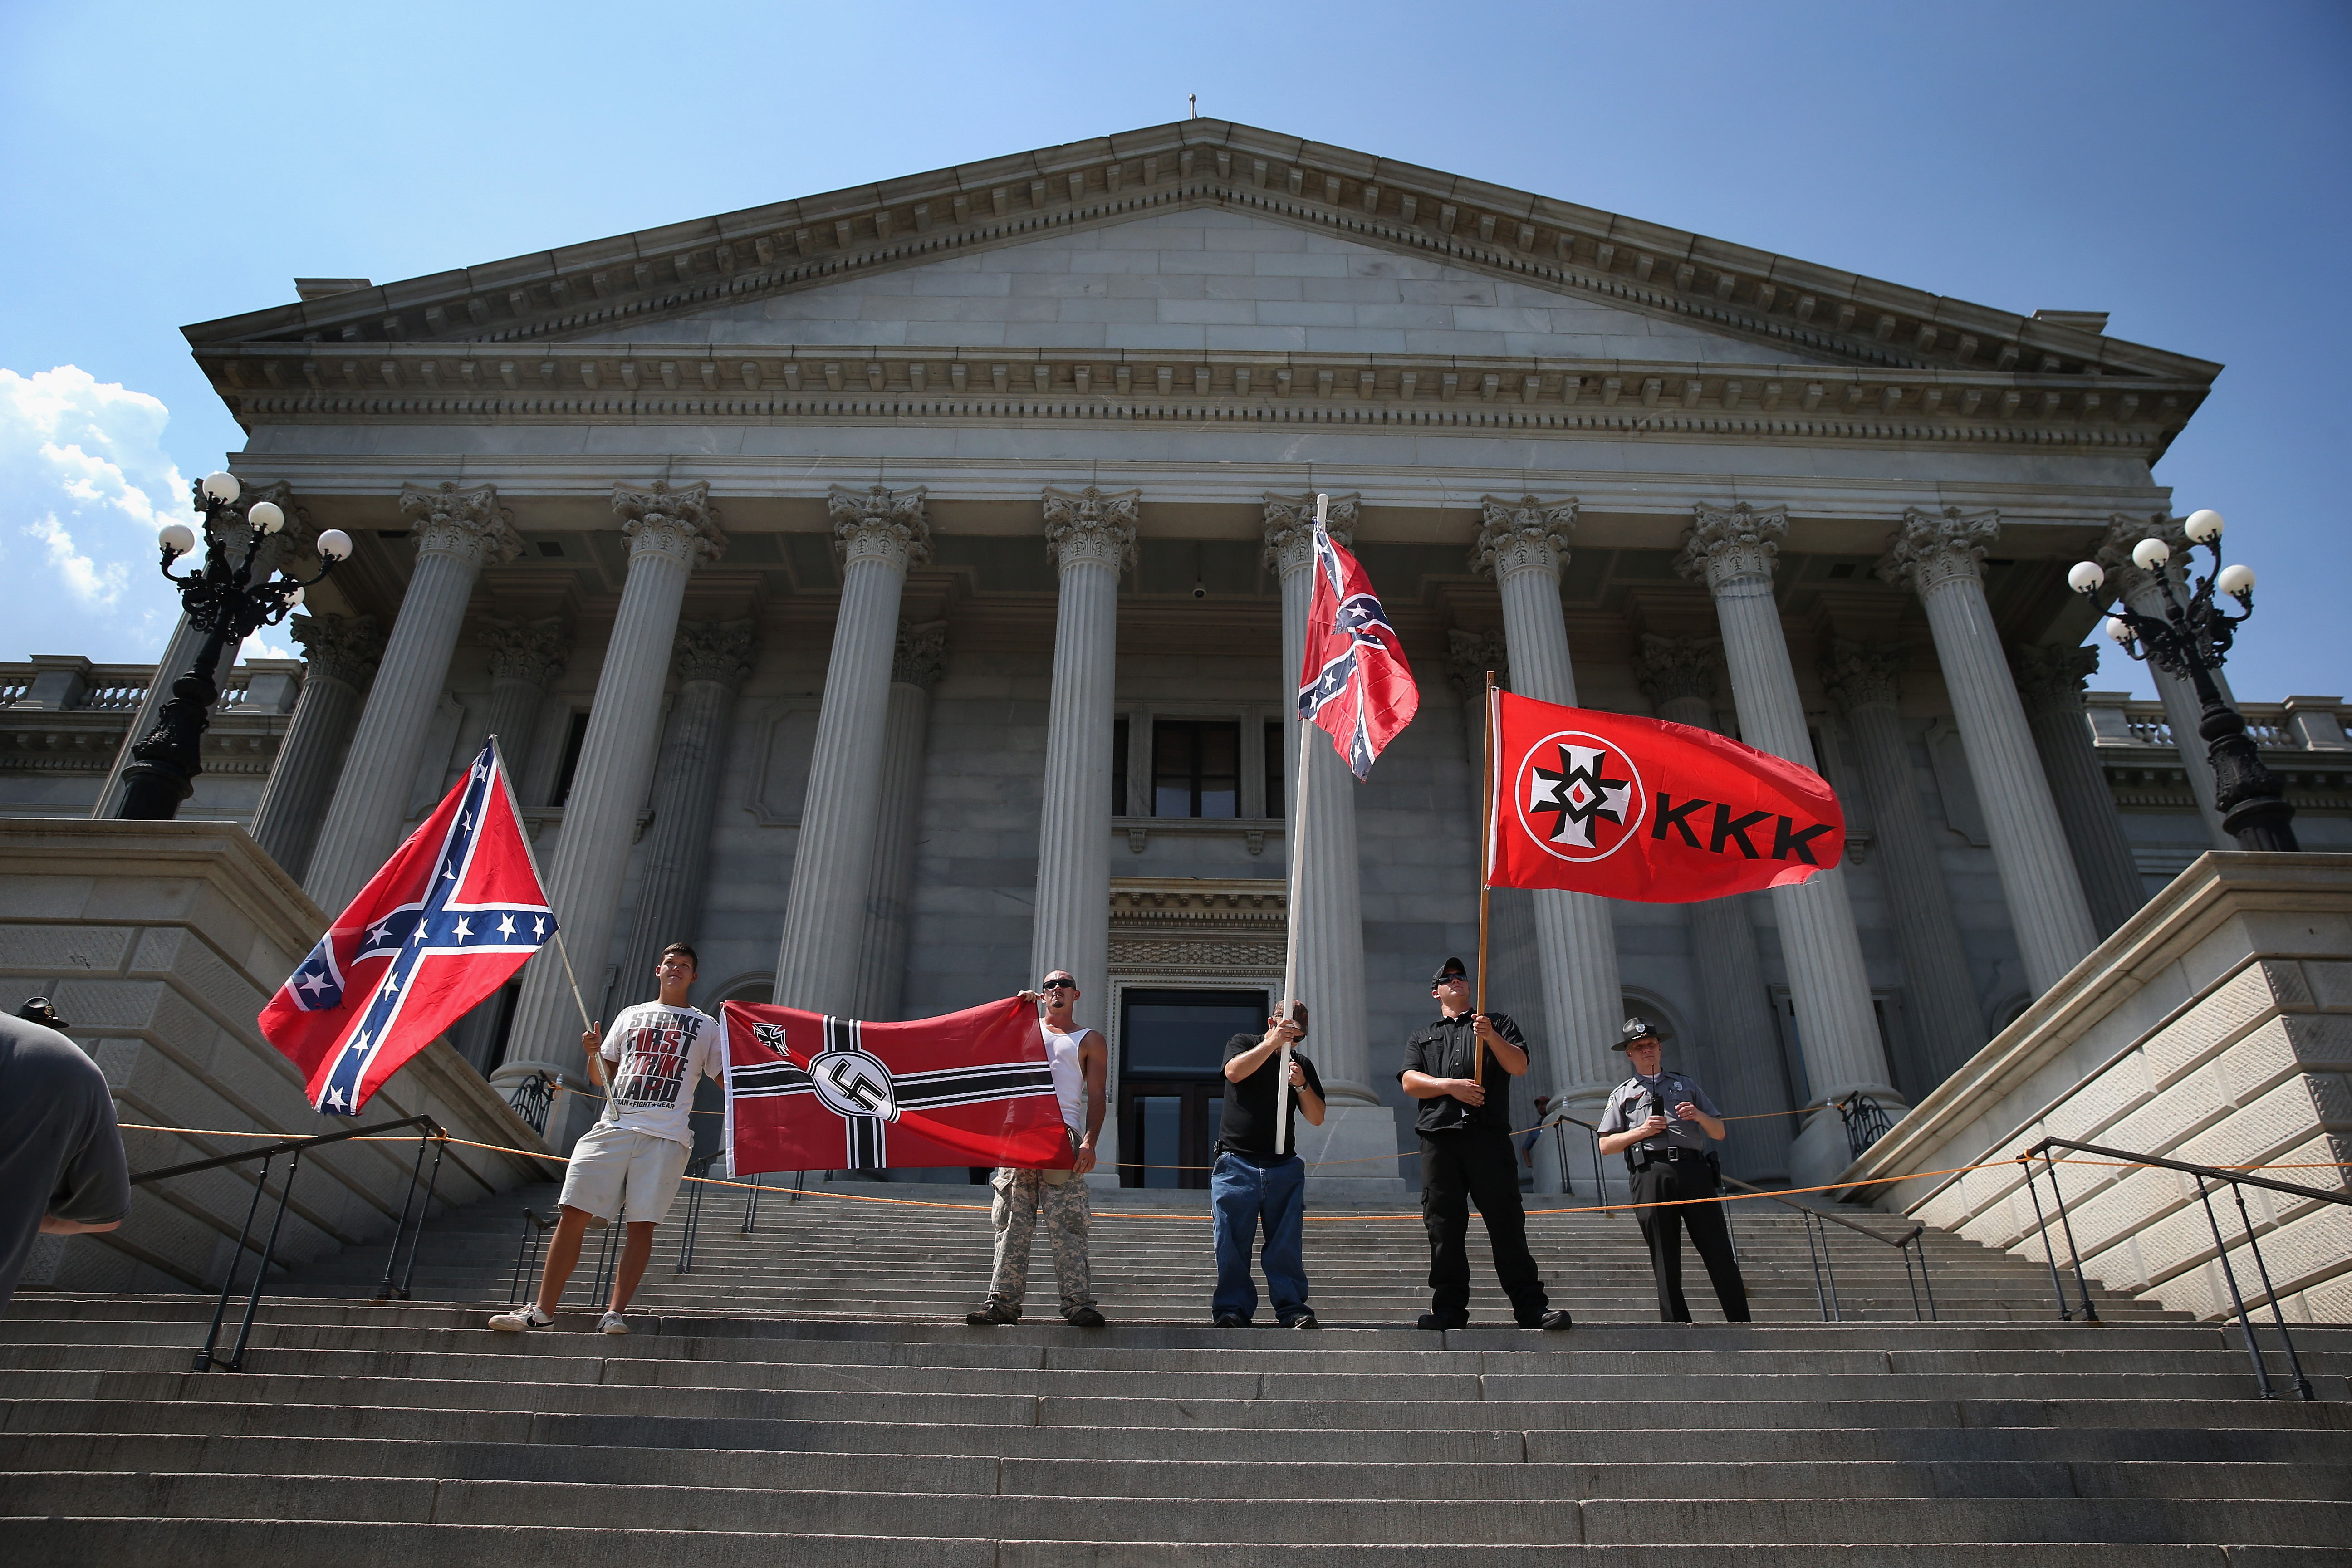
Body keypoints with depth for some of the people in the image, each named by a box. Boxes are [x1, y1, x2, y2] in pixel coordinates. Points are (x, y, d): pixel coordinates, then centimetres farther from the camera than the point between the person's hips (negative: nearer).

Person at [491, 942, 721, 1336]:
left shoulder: (706, 1026, 15)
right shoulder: (631, 1015, 22)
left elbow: (727, 1080, 13)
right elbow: (601, 1076, 24)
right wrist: (593, 1052, 3)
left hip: (666, 1136, -2)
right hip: (614, 1127, 2)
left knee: (641, 1223, -7)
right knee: (573, 1214, -3)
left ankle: (615, 1313, -3)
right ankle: (542, 1310, 2)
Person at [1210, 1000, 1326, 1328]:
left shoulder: (1303, 1065, 17)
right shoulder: (1243, 1043, 9)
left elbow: (1317, 1118, 10)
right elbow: (1234, 1072, -14)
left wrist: (1302, 1085, -7)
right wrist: (1273, 1042, -17)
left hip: (1284, 1168, 3)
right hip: (1237, 1164, -2)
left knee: (1286, 1246, -1)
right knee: (1233, 1244, -3)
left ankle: (1293, 1309, 4)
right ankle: (1232, 1310, 3)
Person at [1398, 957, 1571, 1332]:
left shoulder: (1497, 1023, 22)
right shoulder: (1422, 1038, 25)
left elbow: (1519, 1066, 7)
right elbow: (1410, 1082, 8)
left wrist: (1491, 1037, -9)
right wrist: (1451, 1085, -8)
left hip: (1489, 1134, -2)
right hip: (1439, 1136, 2)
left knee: (1506, 1220, -6)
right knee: (1444, 1226, -2)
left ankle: (1531, 1306, -5)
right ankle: (1449, 1307, 2)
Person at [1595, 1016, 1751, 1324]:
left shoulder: (1686, 1085, 25)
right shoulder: (1622, 1094, 21)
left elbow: (1719, 1133, 22)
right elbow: (1606, 1145, 12)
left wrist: (1699, 1115, 1)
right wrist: (1641, 1131, -3)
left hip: (1694, 1171, 1)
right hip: (1651, 1175, -1)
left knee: (1720, 1254, -6)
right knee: (1666, 1263, -3)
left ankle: (1741, 1327, -4)